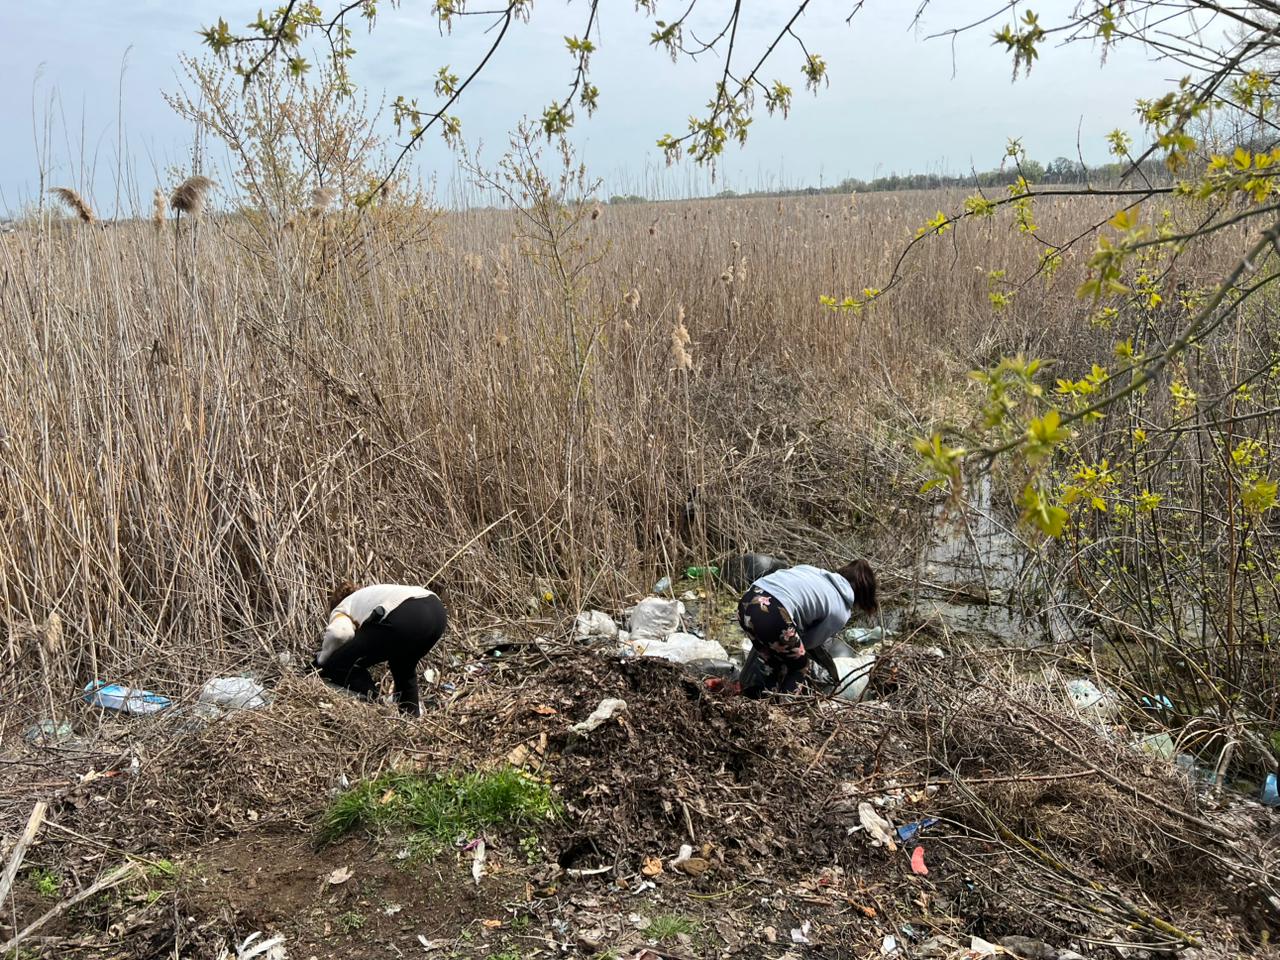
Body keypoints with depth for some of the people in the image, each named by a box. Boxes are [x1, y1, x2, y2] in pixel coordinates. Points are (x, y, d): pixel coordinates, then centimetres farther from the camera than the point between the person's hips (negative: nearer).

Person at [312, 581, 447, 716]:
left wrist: (321, 661, 14)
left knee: (337, 666, 9)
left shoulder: (340, 609, 23)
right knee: (403, 665, 38)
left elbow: (340, 632, -1)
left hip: (403, 618, -7)